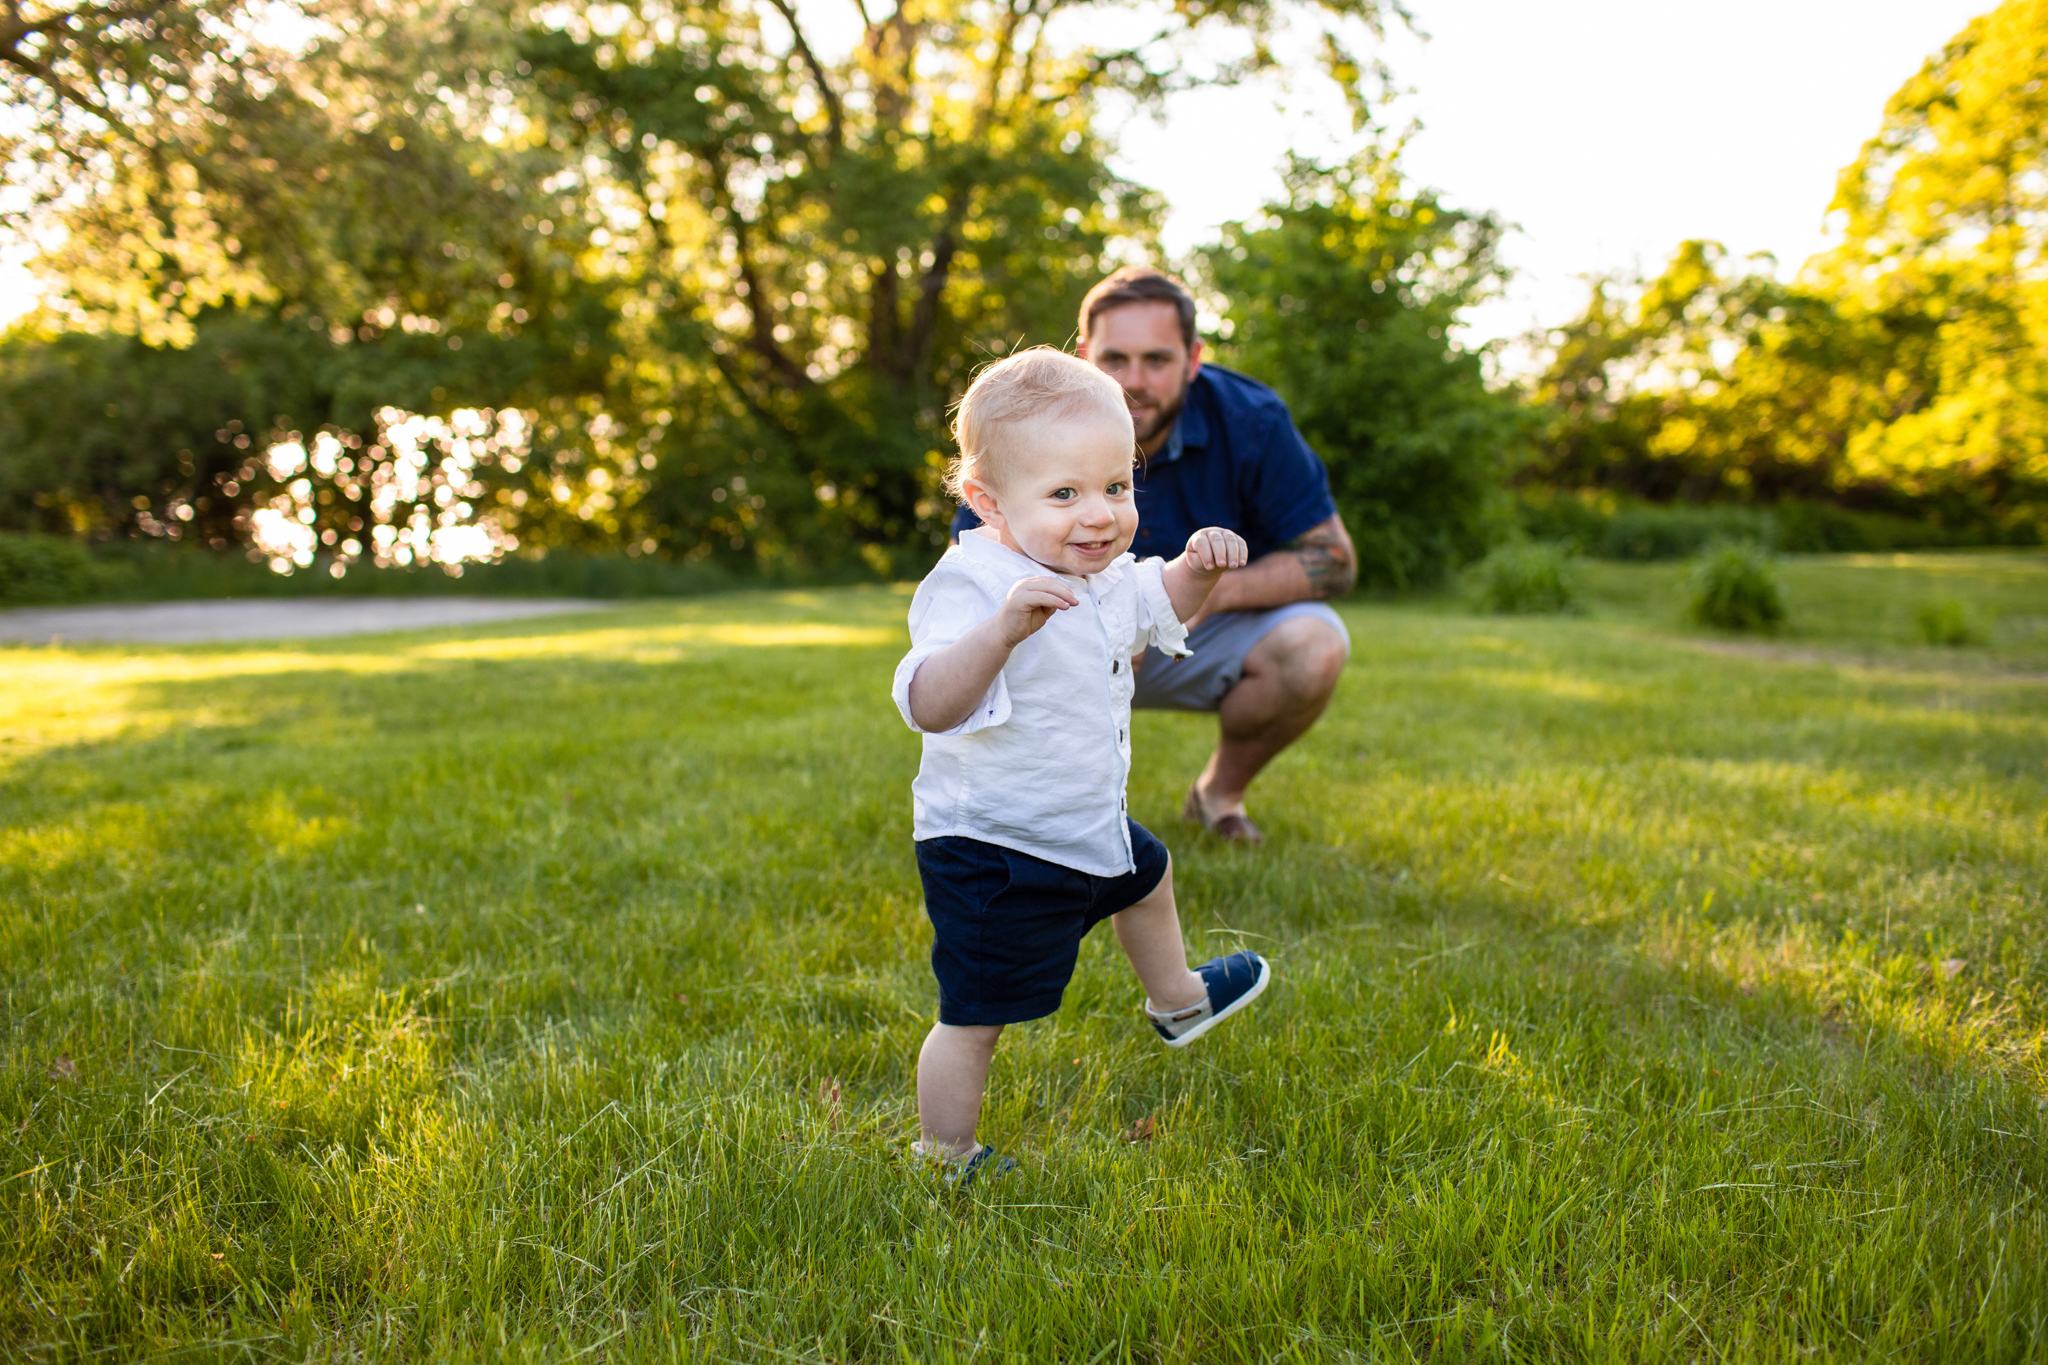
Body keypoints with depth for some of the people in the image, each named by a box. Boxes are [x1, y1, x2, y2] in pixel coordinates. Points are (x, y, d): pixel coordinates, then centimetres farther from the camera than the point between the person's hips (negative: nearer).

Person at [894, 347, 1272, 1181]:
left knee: (1146, 878, 34)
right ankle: (944, 1162, 21)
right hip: (992, 858, -9)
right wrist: (1004, 627, -58)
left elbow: (1158, 606, 21)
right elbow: (928, 706, -43)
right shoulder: (974, 586, -29)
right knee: (973, 1018, -2)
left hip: (1088, 825, 10)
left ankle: (1176, 998, 63)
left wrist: (1197, 568, -1)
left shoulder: (1104, 576, -1)